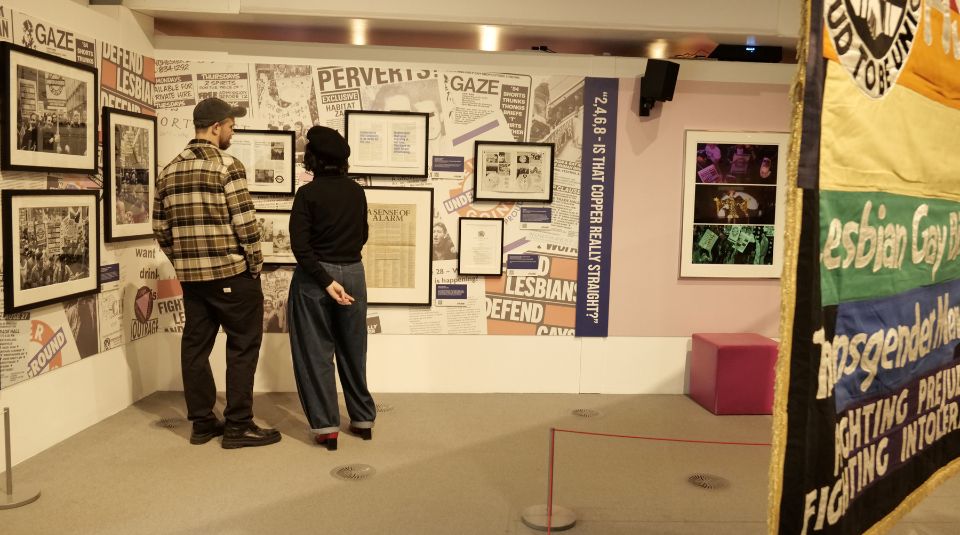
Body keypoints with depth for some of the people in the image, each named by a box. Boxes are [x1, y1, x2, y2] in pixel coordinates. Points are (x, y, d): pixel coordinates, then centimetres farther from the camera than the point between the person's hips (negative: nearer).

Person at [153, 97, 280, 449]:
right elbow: (245, 222, -15)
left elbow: (161, 228, 11)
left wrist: (182, 261, 19)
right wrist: (256, 263, -4)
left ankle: (202, 423, 20)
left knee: (195, 346, 12)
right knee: (243, 347, 3)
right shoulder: (227, 166, -11)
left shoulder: (169, 171, 10)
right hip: (232, 272, -7)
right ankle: (238, 426, 6)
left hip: (190, 275, 7)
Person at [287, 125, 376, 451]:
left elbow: (300, 245, -18)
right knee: (353, 351, 16)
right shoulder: (357, 192, 2)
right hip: (354, 273, 4)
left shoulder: (308, 193, -11)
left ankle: (326, 427, 8)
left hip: (315, 276, -4)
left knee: (315, 353, 6)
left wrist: (326, 281, -17)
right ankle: (363, 420, 24)